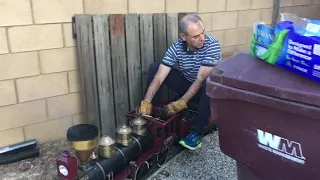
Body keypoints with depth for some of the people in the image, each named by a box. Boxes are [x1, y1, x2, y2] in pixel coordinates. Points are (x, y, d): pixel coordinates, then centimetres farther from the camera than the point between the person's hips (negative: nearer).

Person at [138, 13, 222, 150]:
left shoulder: (212, 45, -26)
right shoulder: (176, 47, -17)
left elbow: (201, 78, -30)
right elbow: (159, 77, -22)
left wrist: (181, 103, -35)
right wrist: (146, 103, -32)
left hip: (208, 89, -3)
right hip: (187, 85, 3)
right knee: (154, 68, -13)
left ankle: (197, 132, -27)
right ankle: (153, 115, -6)